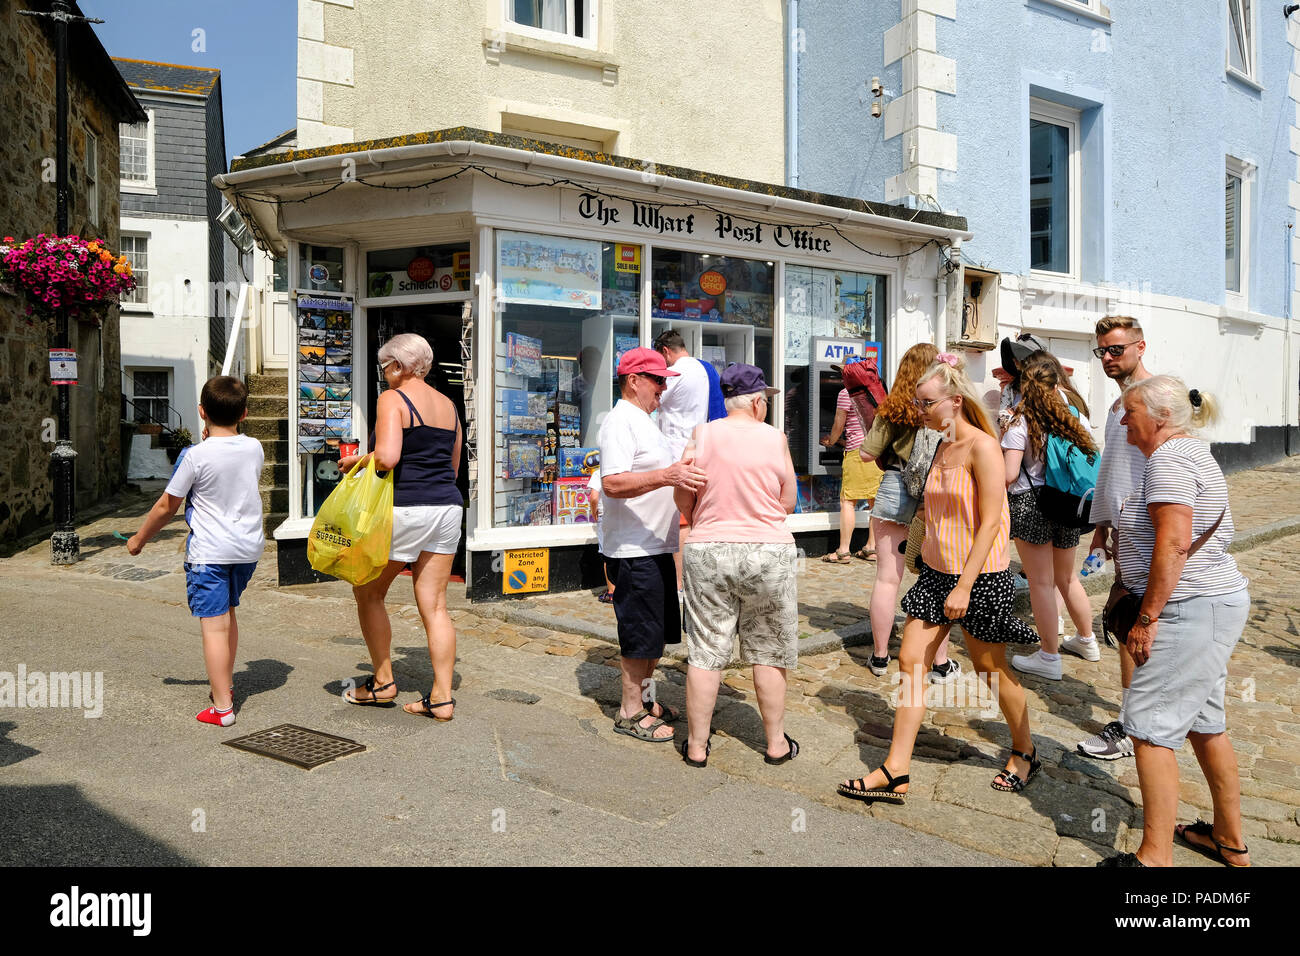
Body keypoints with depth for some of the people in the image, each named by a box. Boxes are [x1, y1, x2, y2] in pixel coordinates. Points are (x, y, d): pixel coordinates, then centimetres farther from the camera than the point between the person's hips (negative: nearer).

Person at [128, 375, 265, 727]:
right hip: (249, 547, 6)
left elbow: (166, 506, -5)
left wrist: (139, 538, 12)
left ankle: (222, 706, -1)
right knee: (227, 613, 23)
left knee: (213, 625, -3)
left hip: (209, 552, -6)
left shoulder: (195, 455, -14)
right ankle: (225, 684, 36)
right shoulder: (254, 448, 0)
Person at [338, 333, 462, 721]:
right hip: (448, 507, 7)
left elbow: (387, 458, -21)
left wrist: (355, 461, -2)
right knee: (434, 605, 8)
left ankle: (383, 683, 21)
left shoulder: (392, 399, -7)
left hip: (406, 509, -7)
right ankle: (442, 697, 9)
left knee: (368, 591, 13)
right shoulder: (448, 404, 15)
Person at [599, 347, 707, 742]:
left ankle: (645, 697, 30)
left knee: (656, 631, 17)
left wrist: (682, 473, 28)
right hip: (634, 549, -10)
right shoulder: (621, 420, -15)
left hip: (656, 546, 10)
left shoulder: (642, 420, 18)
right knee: (640, 633, -1)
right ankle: (630, 712, 11)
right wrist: (666, 476, -37)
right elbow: (612, 483, -27)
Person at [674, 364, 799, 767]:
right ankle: (777, 742, 24)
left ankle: (696, 745, 17)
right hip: (767, 552, -1)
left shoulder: (702, 435, -2)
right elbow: (788, 503, 1)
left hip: (708, 552, 1)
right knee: (768, 653, 13)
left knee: (705, 653, 8)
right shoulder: (775, 438, -5)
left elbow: (682, 498, 3)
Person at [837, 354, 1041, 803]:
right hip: (937, 572, 8)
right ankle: (896, 772, 5)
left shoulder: (982, 447, -15)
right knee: (910, 661, 1)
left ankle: (1024, 753, 34)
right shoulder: (943, 447, 11)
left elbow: (990, 522, -18)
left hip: (980, 577, -8)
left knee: (992, 670, 9)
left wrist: (964, 586, -21)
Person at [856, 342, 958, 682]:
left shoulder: (893, 408, -6)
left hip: (895, 491, -1)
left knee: (887, 578, 8)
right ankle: (941, 664, 15)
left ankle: (880, 657, 18)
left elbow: (867, 453, -6)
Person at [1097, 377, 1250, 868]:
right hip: (1214, 605, 11)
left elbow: (1173, 543, -25)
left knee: (1149, 726, -7)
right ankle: (1231, 842, 32)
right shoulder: (1191, 451, 17)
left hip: (1191, 611, -11)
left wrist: (1147, 617, -21)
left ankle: (1155, 857, 0)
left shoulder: (1169, 459, -16)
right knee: (1204, 723, 19)